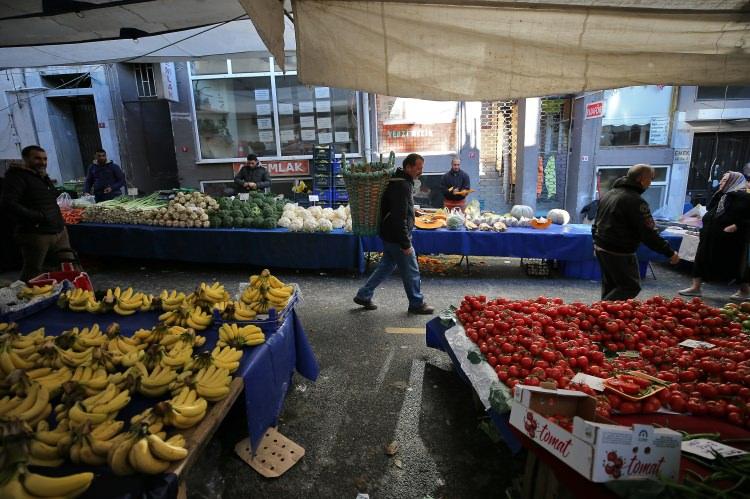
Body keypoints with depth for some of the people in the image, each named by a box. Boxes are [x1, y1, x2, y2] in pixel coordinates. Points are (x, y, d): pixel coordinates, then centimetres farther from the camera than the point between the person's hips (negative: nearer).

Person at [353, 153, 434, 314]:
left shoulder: (399, 181, 10)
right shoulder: (402, 186, -23)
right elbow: (399, 218, -27)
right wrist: (405, 244, -23)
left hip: (389, 235, 10)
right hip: (396, 237, -10)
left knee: (386, 266, 20)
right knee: (411, 272, 4)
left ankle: (363, 295, 27)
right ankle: (417, 304, 20)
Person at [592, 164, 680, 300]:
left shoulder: (609, 193, 10)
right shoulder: (635, 201, -18)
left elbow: (597, 222, 18)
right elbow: (648, 233, -19)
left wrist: (597, 242, 26)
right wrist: (670, 253, -9)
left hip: (601, 248, 9)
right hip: (619, 253, -9)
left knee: (609, 286, 19)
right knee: (631, 287, 1)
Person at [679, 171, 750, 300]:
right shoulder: (722, 195, 16)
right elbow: (711, 210, 20)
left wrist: (737, 226, -26)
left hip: (731, 238, -9)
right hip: (712, 237, 9)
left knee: (736, 264, 4)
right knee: (701, 260, 6)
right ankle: (696, 288, 10)